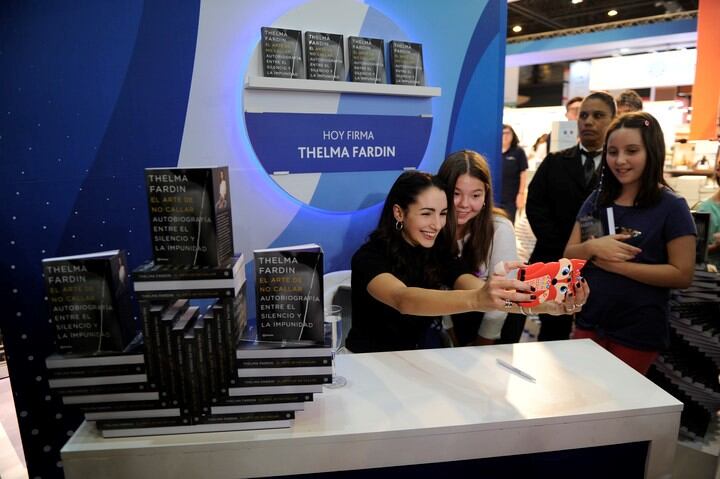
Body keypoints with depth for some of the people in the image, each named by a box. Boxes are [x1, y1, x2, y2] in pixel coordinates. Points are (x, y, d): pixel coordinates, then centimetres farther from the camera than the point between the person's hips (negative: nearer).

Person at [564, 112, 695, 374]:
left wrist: (616, 264, -20)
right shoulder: (596, 200, 3)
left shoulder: (671, 207, -9)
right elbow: (569, 255, 2)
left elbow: (682, 275, -14)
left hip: (638, 331, -4)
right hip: (589, 321, 4)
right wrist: (592, 248, -18)